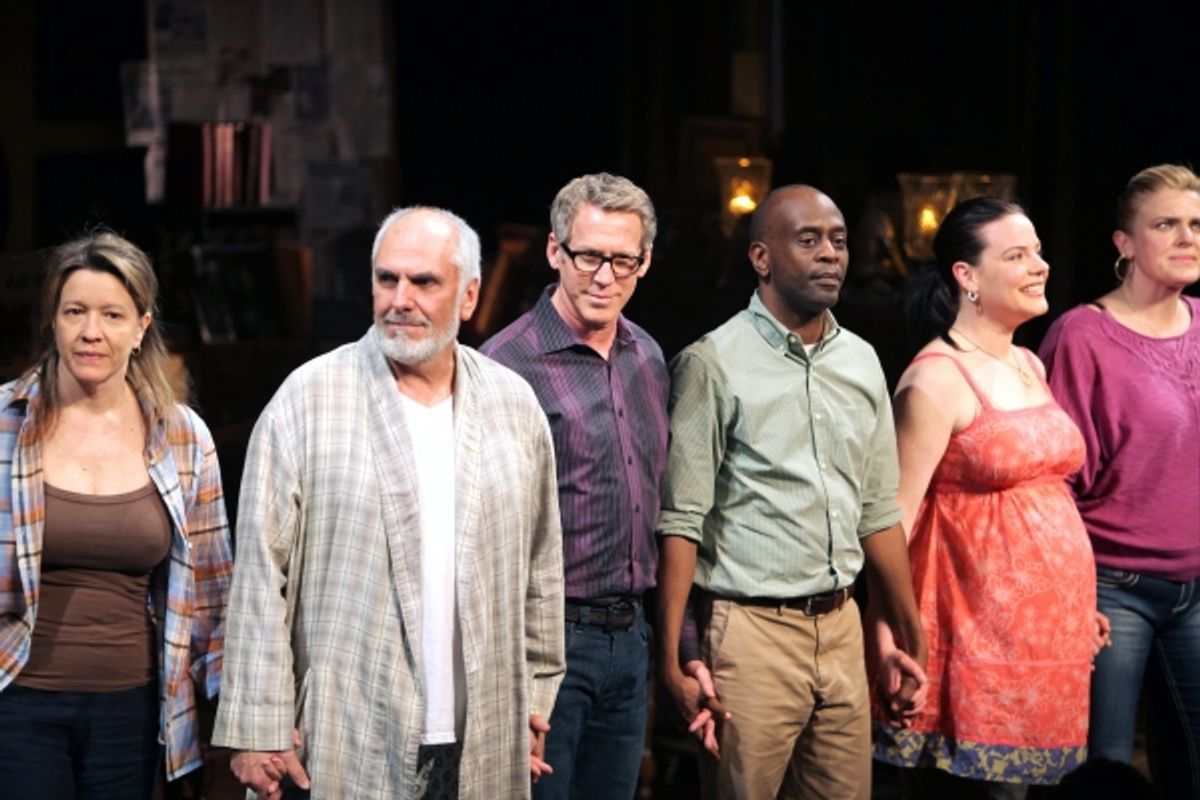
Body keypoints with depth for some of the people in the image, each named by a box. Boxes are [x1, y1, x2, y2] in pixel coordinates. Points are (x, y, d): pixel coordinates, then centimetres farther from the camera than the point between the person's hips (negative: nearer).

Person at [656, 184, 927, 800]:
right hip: (753, 629, -5)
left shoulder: (861, 362, 11)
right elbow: (682, 522, -10)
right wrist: (672, 661, -15)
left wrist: (909, 639, 15)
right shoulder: (714, 364, -7)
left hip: (840, 628, 6)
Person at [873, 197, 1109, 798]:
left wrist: (1082, 605, 19)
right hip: (983, 634, -8)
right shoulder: (938, 379, -11)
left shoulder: (1029, 367, 14)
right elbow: (895, 519, -14)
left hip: (1052, 628, 8)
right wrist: (887, 636, -18)